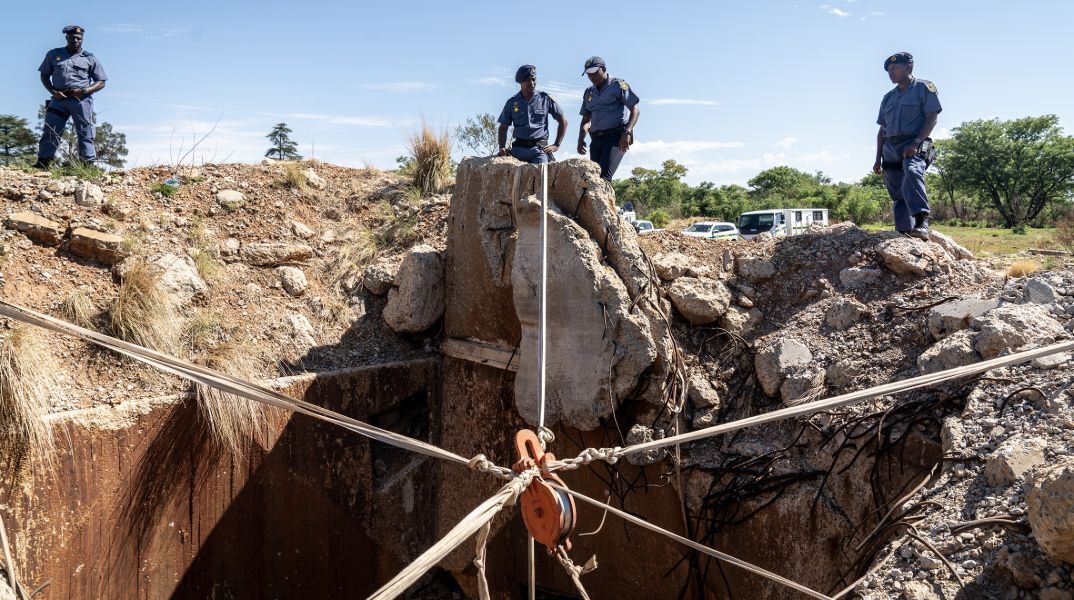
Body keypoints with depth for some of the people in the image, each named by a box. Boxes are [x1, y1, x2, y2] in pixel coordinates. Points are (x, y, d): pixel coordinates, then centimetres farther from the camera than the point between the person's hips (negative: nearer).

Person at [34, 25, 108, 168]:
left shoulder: (90, 58, 9)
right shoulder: (54, 54, 14)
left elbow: (101, 83, 6)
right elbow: (44, 75, 16)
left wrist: (84, 91, -10)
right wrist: (53, 92, -3)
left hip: (81, 100, -2)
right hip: (58, 98, 2)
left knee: (85, 134, -3)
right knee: (50, 132, -4)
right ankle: (42, 163, -5)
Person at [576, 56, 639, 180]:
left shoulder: (618, 85, 3)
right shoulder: (589, 93, 20)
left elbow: (634, 109, -4)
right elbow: (585, 120, 24)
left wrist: (627, 133, -19)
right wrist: (581, 139, 5)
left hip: (615, 137, -6)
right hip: (596, 140, 6)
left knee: (604, 176, -21)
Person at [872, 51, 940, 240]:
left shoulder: (924, 88, 4)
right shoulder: (888, 98, 22)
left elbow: (932, 119, -6)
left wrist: (916, 143, -19)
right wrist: (878, 159, 14)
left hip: (914, 146, -7)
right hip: (890, 149, 7)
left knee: (912, 172, -35)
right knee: (898, 195, 4)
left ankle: (921, 223, -44)